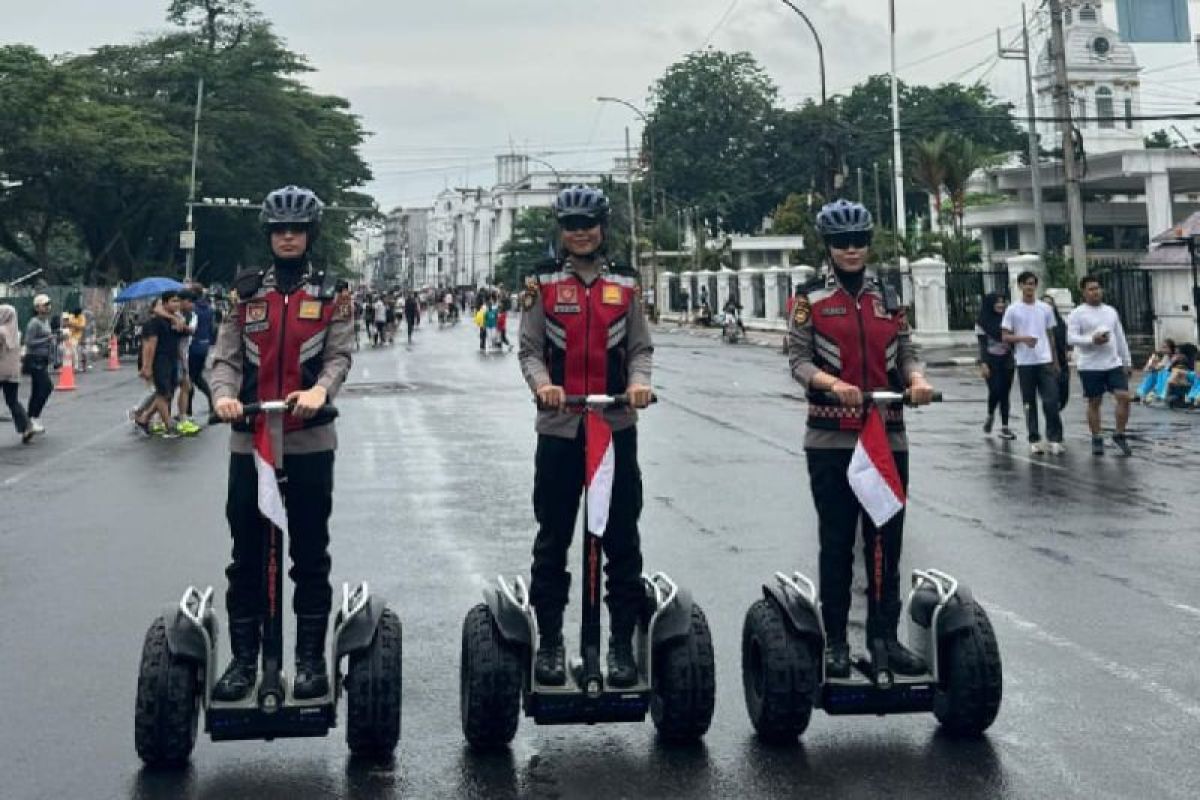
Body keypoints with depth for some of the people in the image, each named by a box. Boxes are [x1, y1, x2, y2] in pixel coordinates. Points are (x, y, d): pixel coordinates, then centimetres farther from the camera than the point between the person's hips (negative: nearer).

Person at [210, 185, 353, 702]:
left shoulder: (331, 295, 4)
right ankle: (243, 658, 17)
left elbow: (339, 355, -6)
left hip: (309, 440, -2)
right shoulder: (246, 293, 10)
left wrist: (320, 390, -27)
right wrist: (224, 394, -18)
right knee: (246, 555, 7)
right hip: (249, 440, 2)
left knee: (310, 554, 5)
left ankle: (311, 659, 14)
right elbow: (227, 357, 4)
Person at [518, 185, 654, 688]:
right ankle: (550, 641, 15)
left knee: (622, 537, 4)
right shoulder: (543, 283, 6)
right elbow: (530, 349, 2)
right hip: (559, 425, -1)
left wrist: (639, 381, -12)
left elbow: (640, 347, 9)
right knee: (553, 537, 5)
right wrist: (541, 383, -18)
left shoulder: (625, 283, 9)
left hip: (617, 425, 1)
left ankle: (622, 642, 13)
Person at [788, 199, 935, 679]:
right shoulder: (811, 300, 1)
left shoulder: (888, 299, 12)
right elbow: (798, 359, -6)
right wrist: (833, 383, -24)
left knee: (886, 540, 7)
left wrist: (917, 379, -13)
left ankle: (885, 634, 18)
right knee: (837, 541, 4)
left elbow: (905, 352, 9)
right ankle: (835, 639, 13)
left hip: (888, 436, 3)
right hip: (832, 440, -3)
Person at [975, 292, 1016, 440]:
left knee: (1005, 393, 2)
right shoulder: (982, 322, -2)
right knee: (995, 391, -12)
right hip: (991, 361, -3)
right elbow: (982, 345, -6)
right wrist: (983, 363, -16)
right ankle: (990, 416, 18)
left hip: (1007, 360, 3)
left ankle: (1005, 427, 4)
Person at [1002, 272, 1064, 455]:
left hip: (1045, 361, 1)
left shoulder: (1045, 309, 8)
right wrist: (1023, 338, -19)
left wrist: (1056, 361, 14)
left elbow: (1051, 336, 14)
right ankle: (1034, 440, 11)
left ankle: (1055, 439, -2)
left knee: (1051, 401, -7)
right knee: (1029, 403, 4)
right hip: (1024, 363, -1)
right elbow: (1006, 337, 0)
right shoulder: (1012, 310, 1)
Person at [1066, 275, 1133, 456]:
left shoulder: (1111, 311, 13)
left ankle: (1119, 435, 8)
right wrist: (1092, 340, -26)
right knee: (1094, 402, 3)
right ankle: (1097, 440, 14)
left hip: (1114, 364, 4)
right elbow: (1071, 338, -13)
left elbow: (1121, 338, 17)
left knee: (1124, 397, -6)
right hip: (1090, 366, -4)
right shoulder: (1077, 314, -4)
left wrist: (1127, 362, 16)